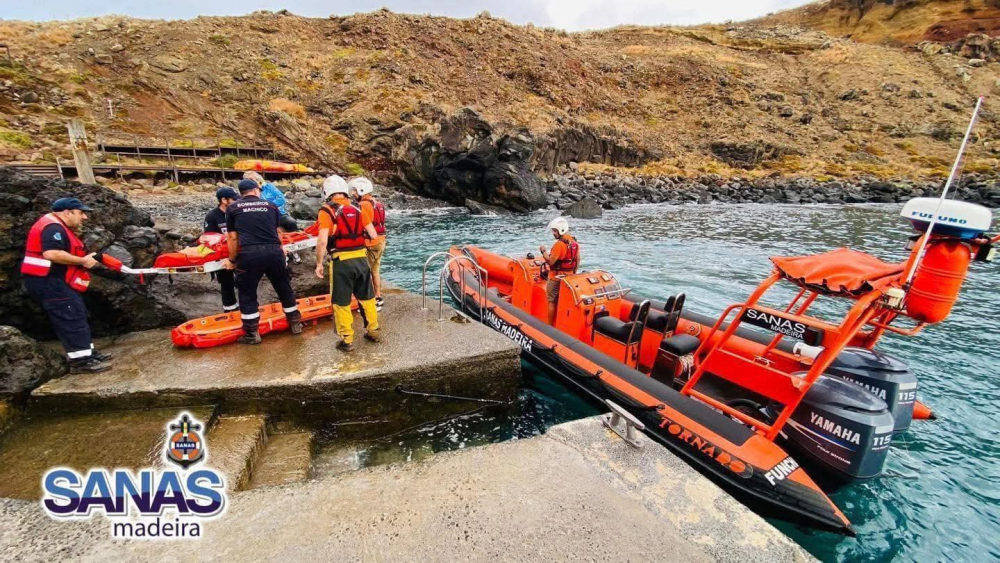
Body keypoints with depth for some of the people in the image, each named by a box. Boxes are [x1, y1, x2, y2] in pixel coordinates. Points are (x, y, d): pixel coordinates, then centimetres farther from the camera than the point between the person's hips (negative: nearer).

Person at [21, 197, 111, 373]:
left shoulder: (59, 227, 18)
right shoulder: (53, 227, -17)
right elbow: (51, 254, -30)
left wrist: (84, 258, 4)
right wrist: (82, 261, -21)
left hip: (54, 281, 11)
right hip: (46, 281, -11)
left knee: (78, 315, 15)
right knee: (72, 317, -10)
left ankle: (87, 352, 21)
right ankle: (81, 361, -8)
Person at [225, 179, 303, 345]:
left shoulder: (232, 207, 10)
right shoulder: (270, 205, 15)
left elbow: (233, 238, 9)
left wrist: (232, 260, 21)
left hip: (249, 254, -1)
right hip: (274, 251, 2)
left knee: (247, 294, 12)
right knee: (284, 289, 17)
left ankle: (252, 334, 18)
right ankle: (295, 323, 28)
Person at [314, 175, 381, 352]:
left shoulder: (327, 211, -7)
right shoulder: (357, 209, 7)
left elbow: (322, 241, -15)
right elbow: (374, 235, 6)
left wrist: (319, 263, -3)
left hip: (341, 261, -4)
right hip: (361, 258, 4)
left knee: (342, 302, 9)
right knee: (367, 297, 19)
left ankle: (347, 340, 15)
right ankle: (374, 331, 30)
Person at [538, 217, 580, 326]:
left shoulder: (559, 244, -22)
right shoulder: (575, 242, 5)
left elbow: (550, 261, -23)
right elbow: (577, 260, 12)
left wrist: (543, 251, -10)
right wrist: (573, 273, 21)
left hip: (556, 277, -8)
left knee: (552, 302, 3)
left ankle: (551, 326, 10)